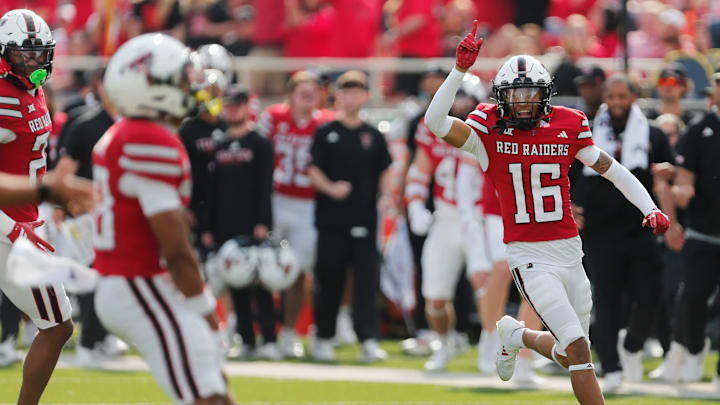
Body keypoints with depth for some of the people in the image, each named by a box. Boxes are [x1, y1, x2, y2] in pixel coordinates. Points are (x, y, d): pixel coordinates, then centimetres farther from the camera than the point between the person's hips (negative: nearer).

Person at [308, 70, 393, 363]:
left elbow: (384, 173, 14)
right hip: (332, 218, -1)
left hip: (365, 218, 1)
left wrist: (386, 196, -3)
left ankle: (369, 340, -8)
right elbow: (313, 170, 1)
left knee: (367, 280, -5)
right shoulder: (325, 133, 5)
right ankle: (323, 337, 15)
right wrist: (330, 188, -16)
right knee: (329, 280, 3)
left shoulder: (374, 137, 11)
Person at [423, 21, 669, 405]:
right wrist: (460, 70, -26)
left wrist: (650, 209, -3)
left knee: (567, 354, 15)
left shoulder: (567, 126, 2)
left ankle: (515, 335, 45)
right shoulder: (489, 131, -6)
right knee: (578, 349, -15)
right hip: (529, 258, -5)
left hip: (569, 251, 5)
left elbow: (612, 170, 8)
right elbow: (435, 123, -19)